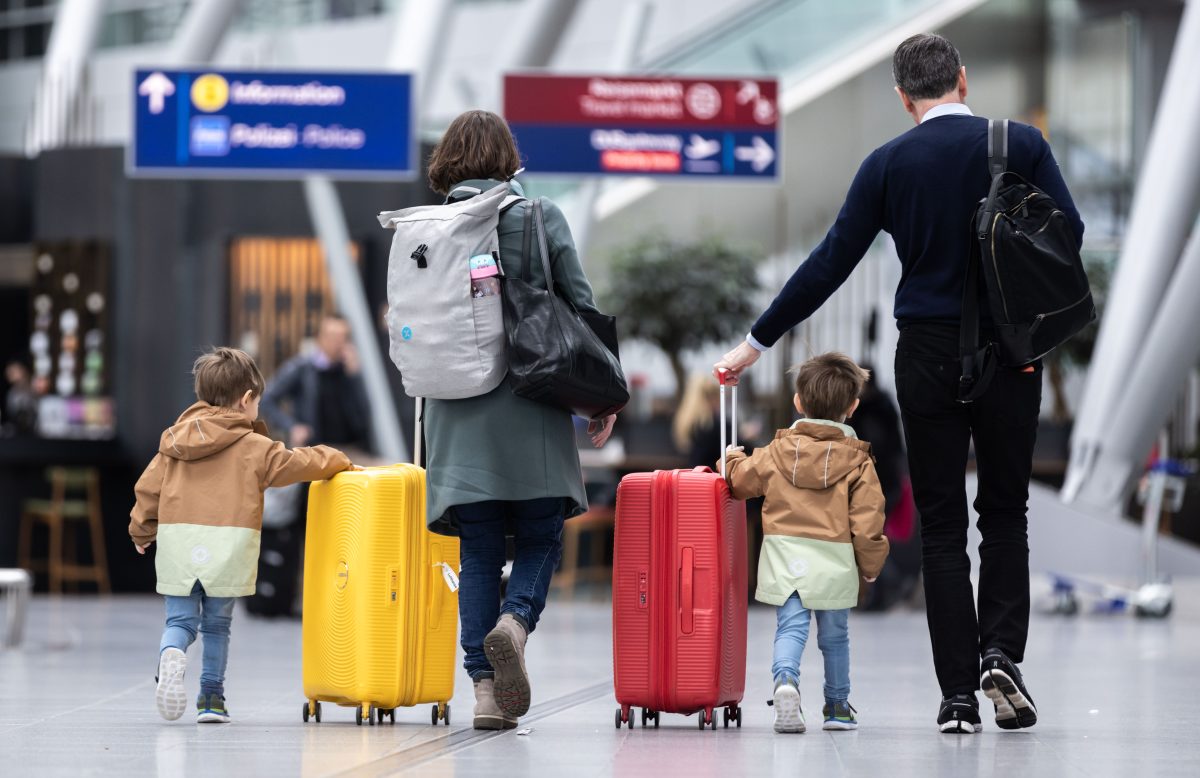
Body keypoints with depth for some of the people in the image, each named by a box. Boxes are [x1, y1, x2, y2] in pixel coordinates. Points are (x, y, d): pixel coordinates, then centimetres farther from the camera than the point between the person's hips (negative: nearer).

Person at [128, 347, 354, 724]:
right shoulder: (253, 447, 1)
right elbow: (299, 464, 4)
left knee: (180, 620, 4)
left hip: (177, 539, 2)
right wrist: (338, 462, 22)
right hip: (228, 544, -2)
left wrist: (142, 530, 30)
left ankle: (171, 654, -28)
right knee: (217, 625, 11)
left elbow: (148, 488, 15)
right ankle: (211, 696, 10)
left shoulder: (173, 442, 12)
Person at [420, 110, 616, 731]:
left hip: (458, 413, 2)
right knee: (541, 537, 11)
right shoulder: (540, 217, -1)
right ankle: (516, 621, -18)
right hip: (531, 402, -2)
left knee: (479, 551, 7)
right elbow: (580, 305, -1)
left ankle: (485, 686, 0)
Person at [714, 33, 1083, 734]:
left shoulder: (889, 164, 1)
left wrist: (758, 342, 7)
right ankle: (1001, 653, -7)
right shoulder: (1020, 145, -2)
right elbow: (1068, 232, -8)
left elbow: (831, 263, 0)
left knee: (942, 526, 5)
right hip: (1011, 353, 0)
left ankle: (959, 695, 0)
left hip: (927, 354, 0)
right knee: (1005, 513, 13)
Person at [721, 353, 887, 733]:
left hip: (784, 555, 0)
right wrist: (870, 566, 9)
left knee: (790, 627, -4)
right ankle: (837, 707, 24)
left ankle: (785, 678, -33)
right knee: (835, 635, 14)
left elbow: (742, 480, 17)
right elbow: (867, 520, -4)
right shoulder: (857, 460, -1)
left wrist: (733, 457, 40)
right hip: (834, 562, 0)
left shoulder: (778, 451, 4)